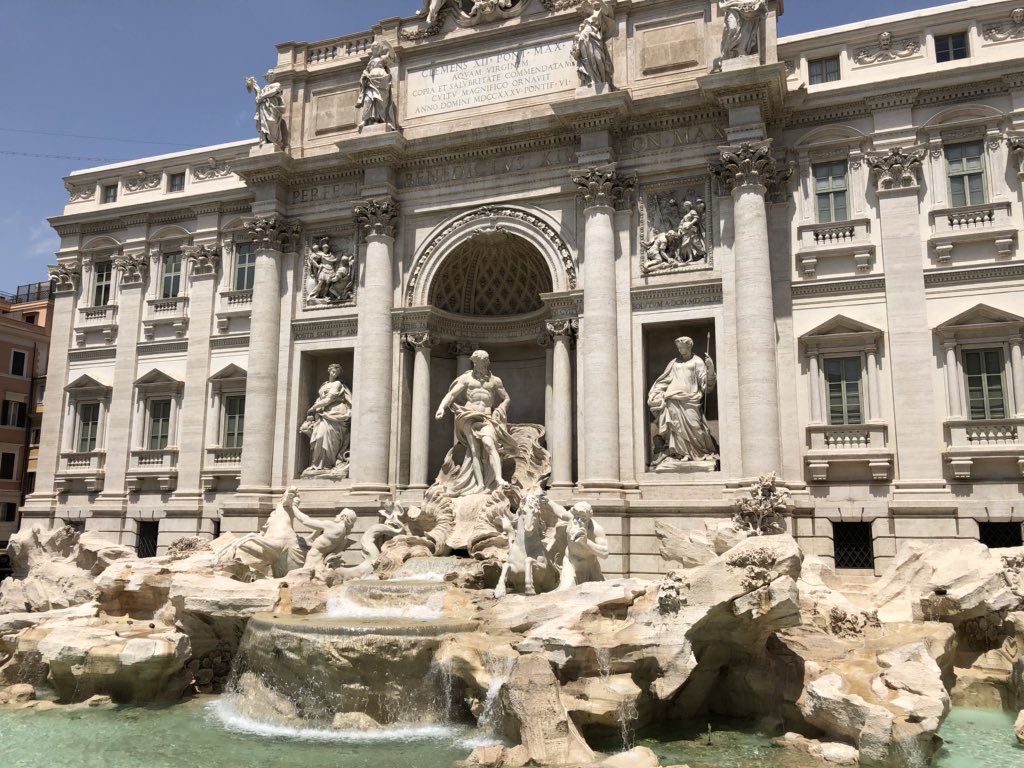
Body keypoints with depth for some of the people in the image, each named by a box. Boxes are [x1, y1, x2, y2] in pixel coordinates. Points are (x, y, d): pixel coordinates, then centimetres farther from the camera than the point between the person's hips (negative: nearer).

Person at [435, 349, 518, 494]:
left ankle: (499, 479, -37)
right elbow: (451, 394, 7)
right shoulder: (467, 378, 13)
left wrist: (498, 412, 6)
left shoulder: (495, 380, 17)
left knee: (489, 444, -25)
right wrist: (442, 407, -11)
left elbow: (507, 399, 24)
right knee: (474, 449, -13)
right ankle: (480, 485, -20)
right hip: (469, 417, 0)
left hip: (487, 418, 0)